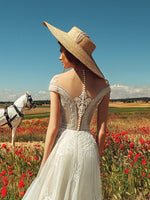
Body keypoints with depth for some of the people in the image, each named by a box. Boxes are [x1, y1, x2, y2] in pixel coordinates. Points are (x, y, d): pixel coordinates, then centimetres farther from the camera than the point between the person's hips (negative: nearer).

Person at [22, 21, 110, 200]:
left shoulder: (58, 81, -10)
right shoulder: (102, 84, -1)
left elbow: (53, 126, -11)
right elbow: (102, 130, 0)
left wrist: (44, 163, -1)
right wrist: (96, 159, 13)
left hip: (62, 146, -2)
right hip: (87, 147, 3)